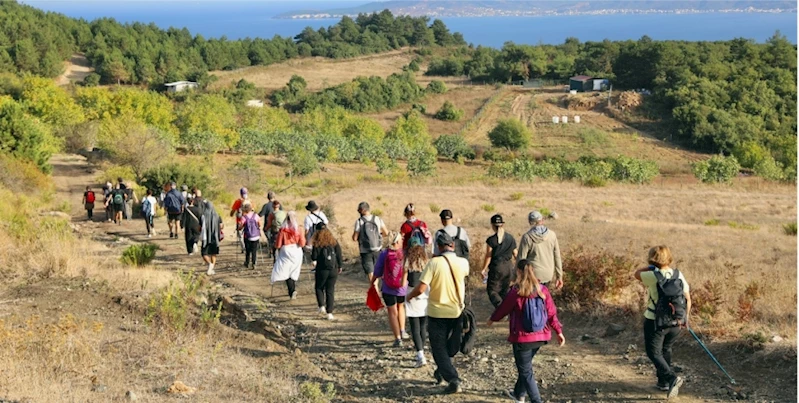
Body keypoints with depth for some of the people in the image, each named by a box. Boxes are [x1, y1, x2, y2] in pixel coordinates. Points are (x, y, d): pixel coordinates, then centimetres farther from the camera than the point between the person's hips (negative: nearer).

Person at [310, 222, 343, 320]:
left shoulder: (317, 244, -8)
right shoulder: (334, 242, 1)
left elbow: (314, 257, -9)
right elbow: (339, 255, 2)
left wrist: (312, 254, 13)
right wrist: (340, 266, 13)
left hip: (322, 270, -2)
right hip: (333, 270, 3)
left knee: (319, 288, 18)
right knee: (330, 290, 7)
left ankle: (322, 306, -2)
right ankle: (329, 313, 4)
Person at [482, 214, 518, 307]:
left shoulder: (491, 240, -12)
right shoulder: (510, 238, 2)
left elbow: (488, 257, -10)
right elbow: (515, 254, 8)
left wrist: (484, 269, 1)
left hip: (496, 268, -5)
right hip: (509, 267, 5)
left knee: (492, 290, 2)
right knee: (505, 291, 16)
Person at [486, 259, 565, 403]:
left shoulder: (516, 292, -16)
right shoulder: (542, 290, -2)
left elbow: (503, 309, -1)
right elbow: (552, 313, 1)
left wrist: (492, 319, 17)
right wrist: (559, 331, 10)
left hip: (522, 338, -6)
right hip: (541, 337, 6)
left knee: (525, 371, 2)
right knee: (525, 365, 26)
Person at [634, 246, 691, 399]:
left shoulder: (652, 276, -18)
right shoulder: (679, 275, -3)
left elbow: (637, 274, 1)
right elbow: (687, 298, 3)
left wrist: (653, 266, 3)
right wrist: (685, 317, 15)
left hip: (655, 322, -5)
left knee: (654, 352, 5)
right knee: (666, 350, 23)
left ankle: (671, 378, -14)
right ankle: (663, 382, 30)